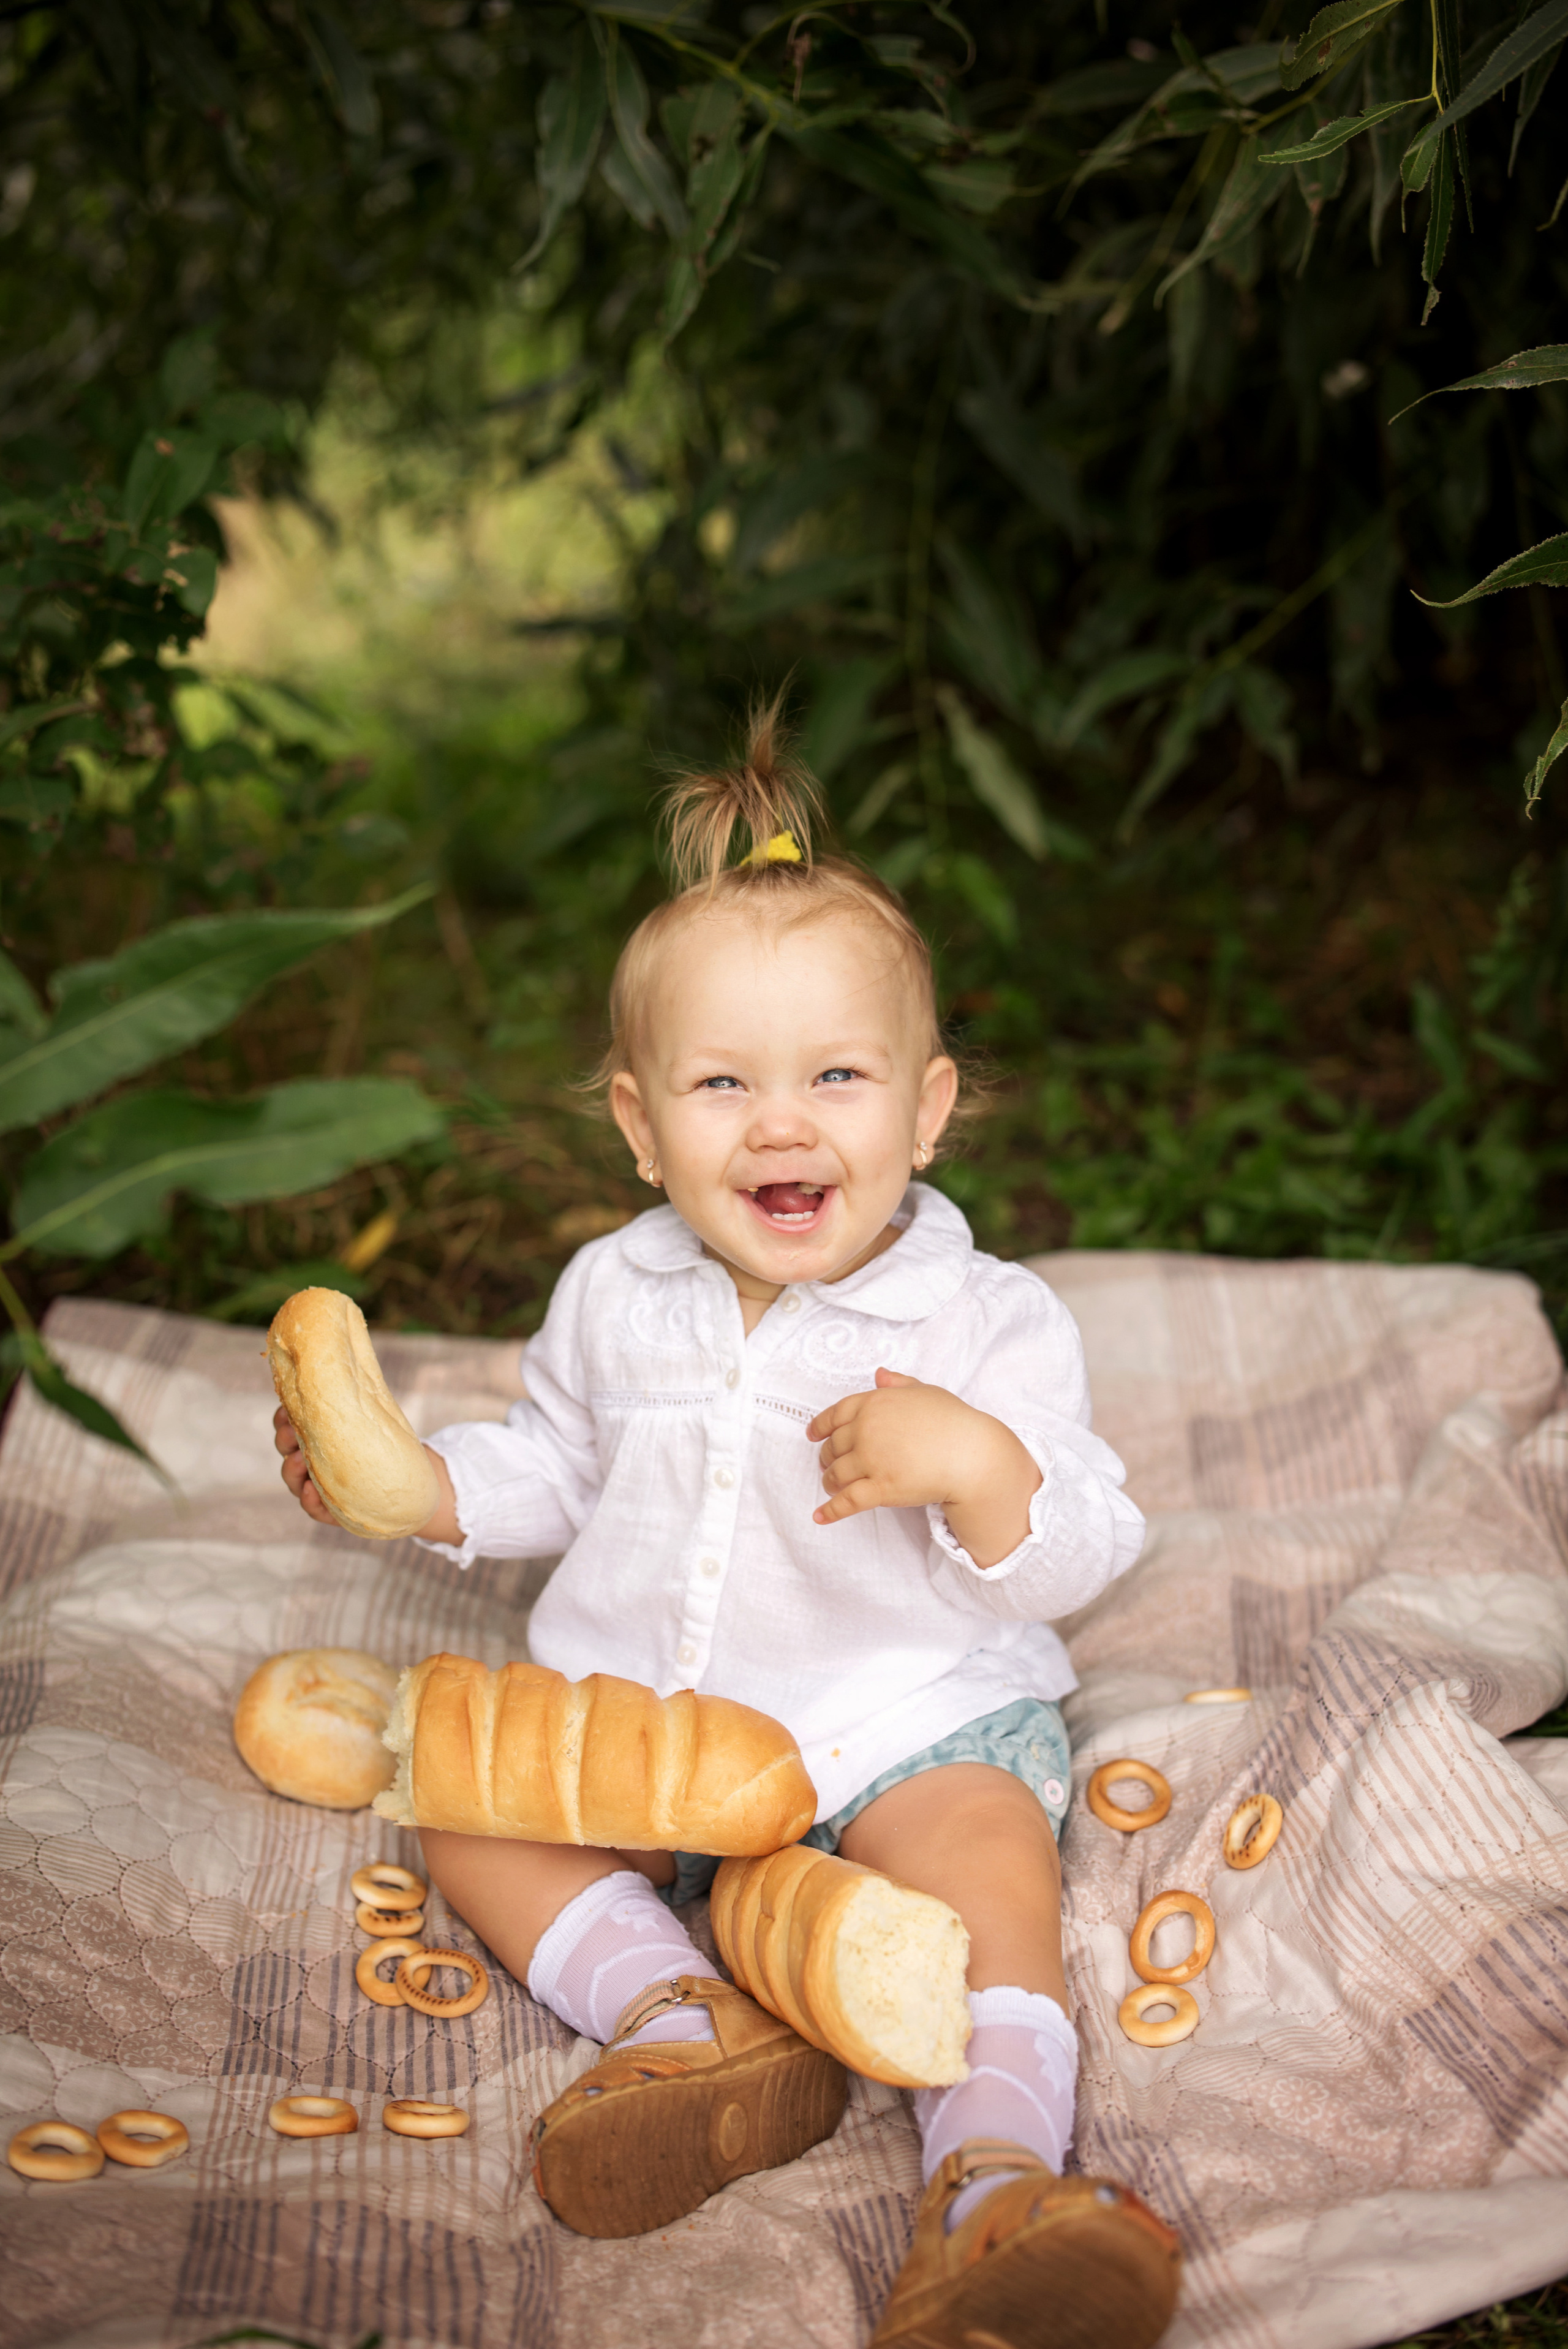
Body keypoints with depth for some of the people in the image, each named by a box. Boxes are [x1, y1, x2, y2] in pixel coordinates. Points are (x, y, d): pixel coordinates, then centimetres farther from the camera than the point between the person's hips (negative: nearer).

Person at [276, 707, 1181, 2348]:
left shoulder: (986, 1323, -9)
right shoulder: (613, 1298, 4)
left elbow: (1072, 1564, -13)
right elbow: (558, 1470, 20)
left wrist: (982, 1466, -33)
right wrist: (416, 1484, 2)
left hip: (911, 1715, -4)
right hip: (639, 1700, 5)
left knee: (987, 1850, -31)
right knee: (470, 1807, -14)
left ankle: (994, 2180, -40)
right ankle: (689, 2029, -29)